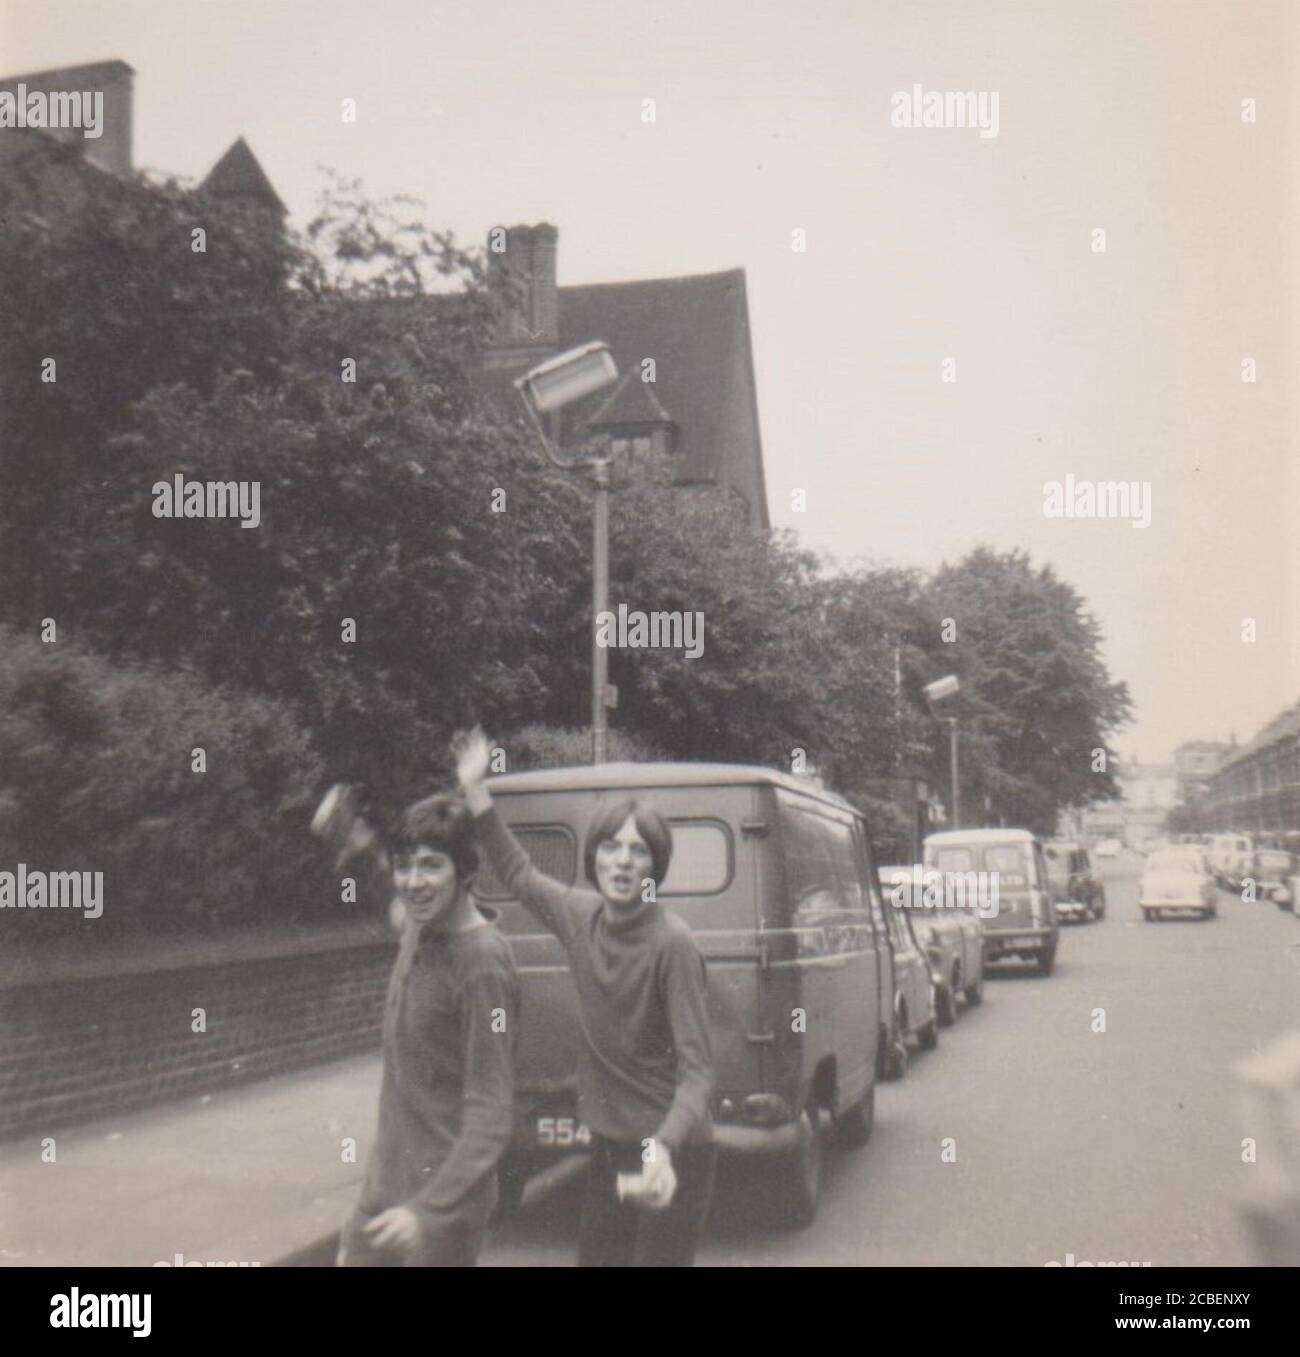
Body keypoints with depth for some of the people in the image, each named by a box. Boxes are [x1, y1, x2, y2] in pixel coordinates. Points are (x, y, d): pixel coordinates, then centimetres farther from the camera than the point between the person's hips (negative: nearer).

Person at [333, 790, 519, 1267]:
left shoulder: (483, 963, -23)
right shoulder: (416, 927, 1)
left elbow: (491, 1113, -26)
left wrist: (428, 1208, -33)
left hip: (446, 1193, -8)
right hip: (386, 1179, 8)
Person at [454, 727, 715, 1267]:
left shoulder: (672, 944, -19)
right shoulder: (582, 916, 1)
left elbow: (696, 1070, -22)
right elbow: (519, 874, 22)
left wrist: (664, 1148, -39)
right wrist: (475, 792, 18)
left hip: (671, 1159, -7)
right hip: (610, 1149, 7)